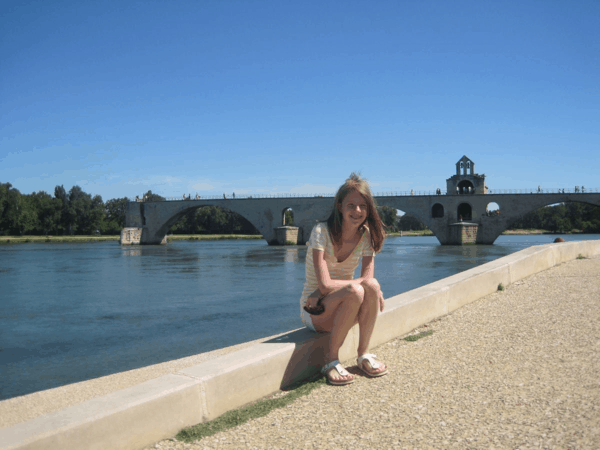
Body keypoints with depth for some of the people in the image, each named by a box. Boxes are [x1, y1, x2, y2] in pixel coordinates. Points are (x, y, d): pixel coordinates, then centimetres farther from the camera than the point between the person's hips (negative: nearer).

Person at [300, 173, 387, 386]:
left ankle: (364, 354, -11)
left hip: (343, 307, 4)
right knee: (355, 292, -33)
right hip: (314, 312, -4)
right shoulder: (321, 232, -19)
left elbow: (368, 278, -14)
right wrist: (361, 283, -24)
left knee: (372, 288, -27)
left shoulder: (366, 235, -4)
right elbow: (325, 284, -27)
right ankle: (331, 359, -18)